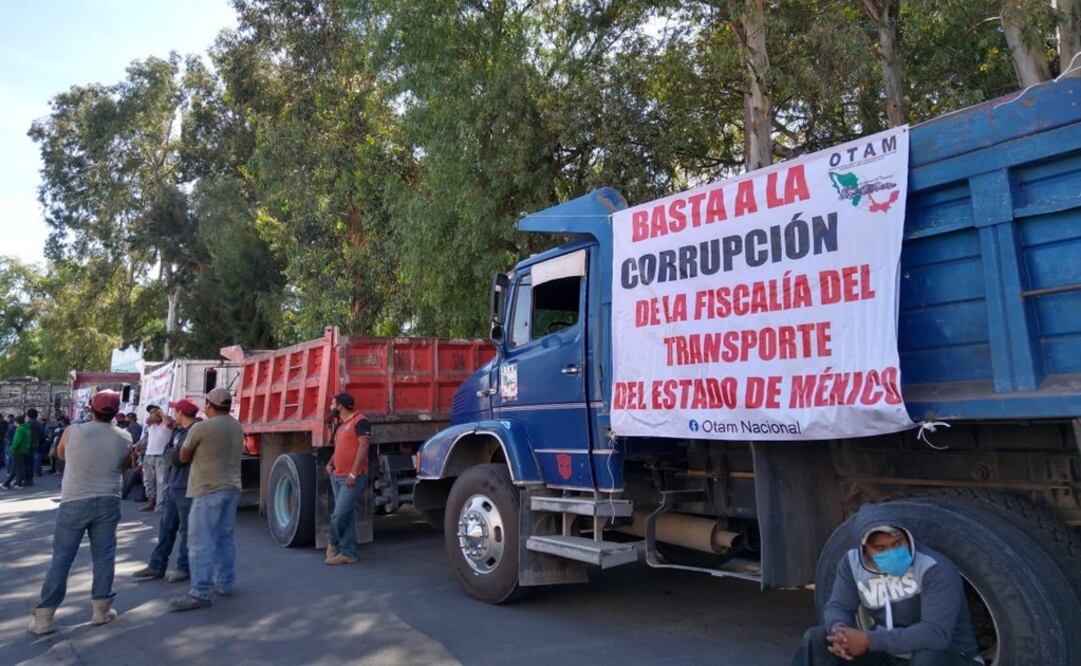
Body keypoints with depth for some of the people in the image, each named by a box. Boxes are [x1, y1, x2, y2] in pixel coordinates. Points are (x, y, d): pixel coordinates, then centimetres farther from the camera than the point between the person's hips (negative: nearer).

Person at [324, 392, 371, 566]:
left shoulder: (359, 421, -11)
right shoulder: (340, 425, 18)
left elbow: (363, 446, -18)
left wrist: (353, 472, -22)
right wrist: (330, 463, 11)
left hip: (352, 478, -9)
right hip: (338, 477, 9)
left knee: (339, 515, -9)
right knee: (346, 516, 10)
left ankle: (333, 543, 15)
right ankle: (348, 553, 14)